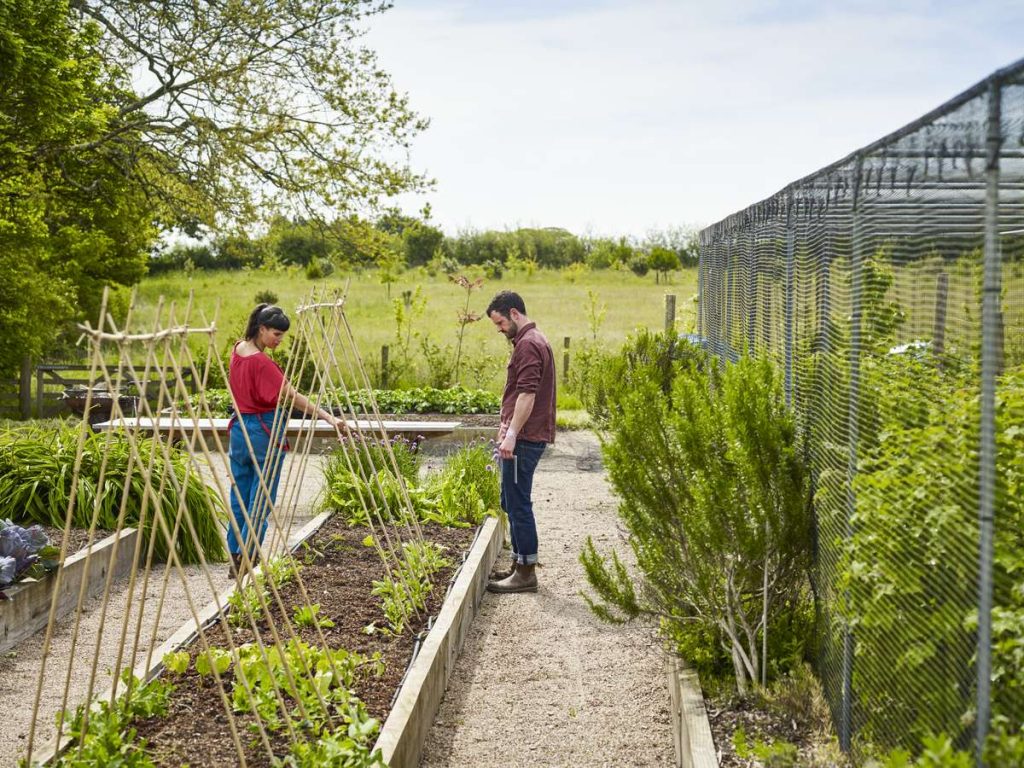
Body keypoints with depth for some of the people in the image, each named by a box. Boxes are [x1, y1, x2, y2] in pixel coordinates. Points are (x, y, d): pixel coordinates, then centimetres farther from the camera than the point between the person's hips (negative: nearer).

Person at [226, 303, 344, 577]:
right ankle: (248, 561, 1)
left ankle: (234, 559, 16)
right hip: (265, 431, -8)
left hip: (239, 429, 8)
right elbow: (292, 397, -26)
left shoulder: (238, 350, 5)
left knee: (239, 498, 12)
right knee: (261, 500, 0)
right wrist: (328, 417, -30)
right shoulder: (262, 363, -19)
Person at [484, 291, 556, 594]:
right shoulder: (533, 340, 18)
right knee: (512, 501, 16)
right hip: (525, 436, 11)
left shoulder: (528, 344, -16)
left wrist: (512, 434, -26)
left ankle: (526, 573, -1)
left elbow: (527, 394, -24)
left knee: (518, 503, -6)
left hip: (524, 438, -11)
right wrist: (507, 427, 26)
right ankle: (519, 563, 23)